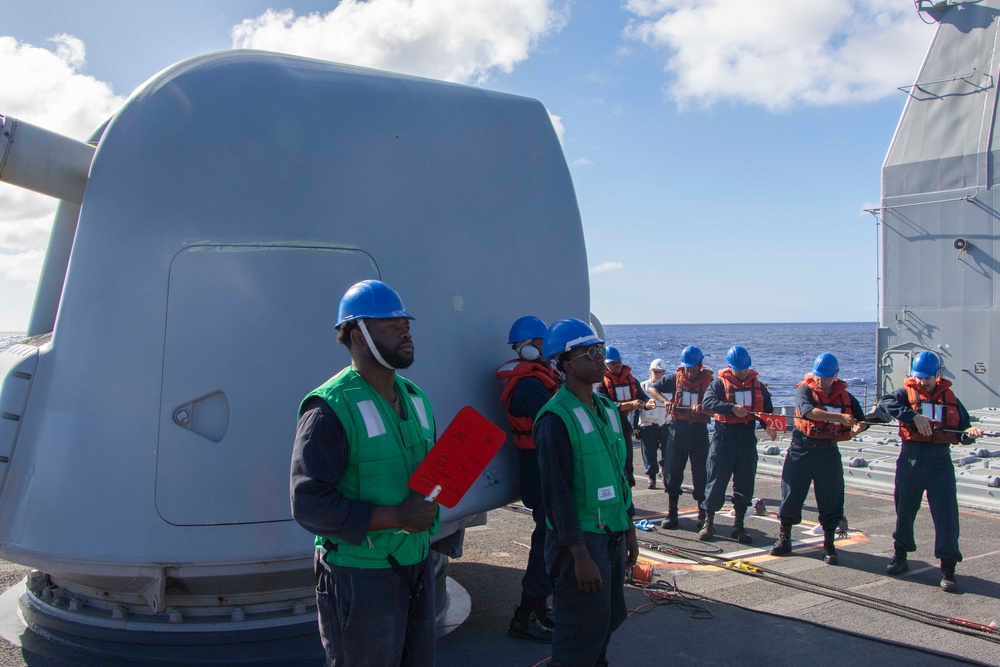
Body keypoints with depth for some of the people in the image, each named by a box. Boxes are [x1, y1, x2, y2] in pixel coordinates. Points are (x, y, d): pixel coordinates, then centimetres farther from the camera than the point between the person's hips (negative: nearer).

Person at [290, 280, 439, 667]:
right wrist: (395, 516, -24)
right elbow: (309, 505, -21)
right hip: (361, 578, -7)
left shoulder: (413, 397, 10)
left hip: (417, 568, 7)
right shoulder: (331, 409, -15)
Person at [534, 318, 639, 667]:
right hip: (582, 539, -8)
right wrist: (580, 555, -21)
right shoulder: (556, 418, -17)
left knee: (610, 616, 18)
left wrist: (628, 529, 18)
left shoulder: (606, 408, 10)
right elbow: (556, 492, -20)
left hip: (613, 534, 8)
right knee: (584, 631, -1)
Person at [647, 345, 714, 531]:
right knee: (673, 470, 6)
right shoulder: (675, 378, 2)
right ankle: (671, 513, 15)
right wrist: (665, 401, -12)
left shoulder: (709, 381, -4)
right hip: (678, 427, 2)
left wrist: (702, 409, -27)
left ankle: (703, 514, 11)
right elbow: (652, 388, 5)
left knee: (700, 473, 0)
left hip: (699, 430, -2)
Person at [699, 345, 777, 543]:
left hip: (748, 438, 4)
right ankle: (708, 522, 14)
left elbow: (767, 408, 12)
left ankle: (738, 526, 17)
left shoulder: (757, 384, 9)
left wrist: (768, 426, -9)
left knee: (745, 482, 6)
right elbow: (708, 402, -20)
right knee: (716, 480, 1)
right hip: (724, 436, -4)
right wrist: (732, 408, -31)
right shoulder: (720, 382, -4)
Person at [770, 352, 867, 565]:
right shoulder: (805, 390, -6)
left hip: (828, 452, 2)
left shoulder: (844, 395, 6)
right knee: (791, 494, 4)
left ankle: (829, 545, 15)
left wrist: (856, 427, -13)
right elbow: (808, 411, -26)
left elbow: (859, 418, 12)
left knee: (831, 499, 3)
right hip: (801, 449, -2)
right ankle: (784, 540, 18)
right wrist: (838, 416, -35)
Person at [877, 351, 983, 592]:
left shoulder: (949, 398, 10)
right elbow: (885, 402, -19)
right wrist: (914, 416, -27)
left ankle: (948, 569, 2)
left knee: (946, 514, -5)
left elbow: (961, 431, 13)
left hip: (940, 462, 1)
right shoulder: (907, 393, 1)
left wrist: (970, 433, -11)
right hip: (910, 460, -1)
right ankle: (900, 556, 29)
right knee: (904, 509, 11)